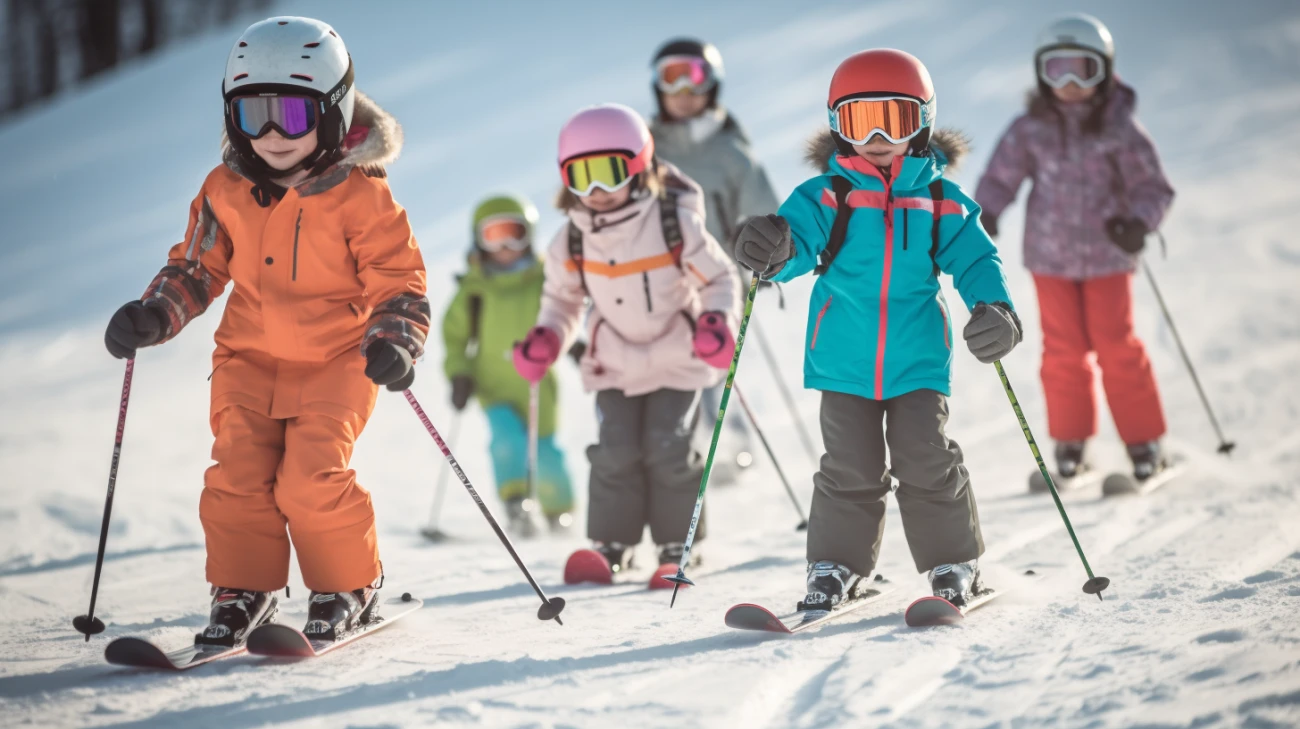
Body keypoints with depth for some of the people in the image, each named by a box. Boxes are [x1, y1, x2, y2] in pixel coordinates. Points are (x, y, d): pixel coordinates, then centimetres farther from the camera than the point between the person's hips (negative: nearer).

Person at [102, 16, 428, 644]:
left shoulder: (360, 195, -10)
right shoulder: (226, 191, 3)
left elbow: (399, 283, -7)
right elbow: (196, 266, 15)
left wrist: (393, 345, -23)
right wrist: (151, 316, -1)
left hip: (336, 362, -4)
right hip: (250, 360, 4)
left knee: (312, 480, -16)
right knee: (238, 472, -10)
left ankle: (349, 588, 7)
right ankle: (242, 591, 9)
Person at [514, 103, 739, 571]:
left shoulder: (676, 223, -16)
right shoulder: (571, 242, -7)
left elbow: (719, 279, -7)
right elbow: (562, 297, 9)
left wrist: (719, 323, -26)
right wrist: (546, 339, -9)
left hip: (677, 358, -2)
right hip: (616, 362, 2)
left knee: (668, 449, -10)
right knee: (616, 452, -9)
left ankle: (678, 544, 6)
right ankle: (612, 544, 7)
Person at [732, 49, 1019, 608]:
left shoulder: (941, 201, 3)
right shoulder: (826, 197, -1)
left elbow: (975, 259, 3)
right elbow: (798, 237, -13)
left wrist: (995, 310, -16)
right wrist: (774, 251, -38)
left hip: (918, 359, 0)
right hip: (845, 361, 0)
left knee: (928, 464, -1)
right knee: (850, 470, 3)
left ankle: (953, 564, 16)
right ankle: (836, 567, 18)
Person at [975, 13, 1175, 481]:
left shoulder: (1120, 130, -9)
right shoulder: (1030, 130, -5)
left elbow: (1153, 187, -7)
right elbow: (1000, 178, -3)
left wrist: (1139, 222, -26)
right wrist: (984, 216, -22)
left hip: (1107, 255, -1)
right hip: (1051, 256, 2)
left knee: (1117, 347, 1)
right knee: (1064, 350, 6)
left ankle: (1144, 441, 13)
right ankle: (1070, 443, 20)